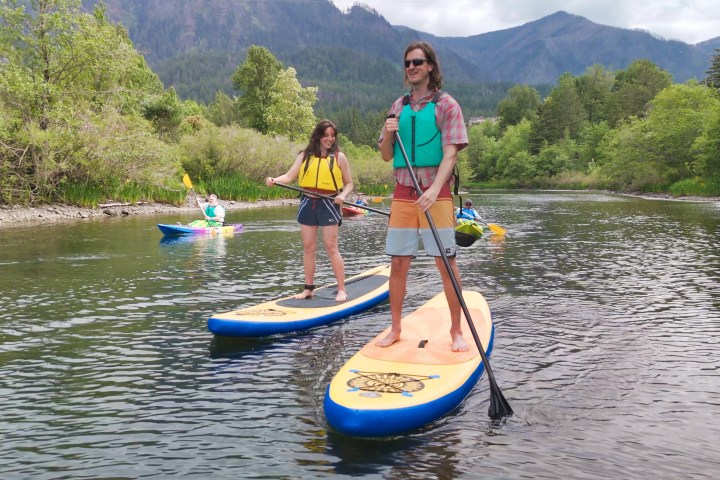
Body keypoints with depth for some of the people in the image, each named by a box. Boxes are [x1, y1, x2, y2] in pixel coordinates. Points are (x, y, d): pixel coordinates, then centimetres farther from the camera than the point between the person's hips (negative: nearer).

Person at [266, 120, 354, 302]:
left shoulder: (339, 157, 3)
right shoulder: (305, 155, 8)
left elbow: (348, 183, 7)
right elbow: (290, 176, 0)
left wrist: (343, 195, -14)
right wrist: (274, 180, -20)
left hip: (328, 204, -3)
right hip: (308, 203, 3)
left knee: (331, 247, -6)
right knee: (308, 247, 7)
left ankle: (342, 289, 0)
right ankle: (308, 288, 17)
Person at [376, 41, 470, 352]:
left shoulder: (446, 105, 0)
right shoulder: (399, 106, 14)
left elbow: (450, 153, -9)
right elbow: (386, 156, 16)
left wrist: (434, 191, -23)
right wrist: (387, 134, -6)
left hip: (435, 193, -4)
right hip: (403, 194, 4)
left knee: (447, 263, -2)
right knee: (398, 264, 5)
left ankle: (456, 331, 9)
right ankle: (395, 329, 16)